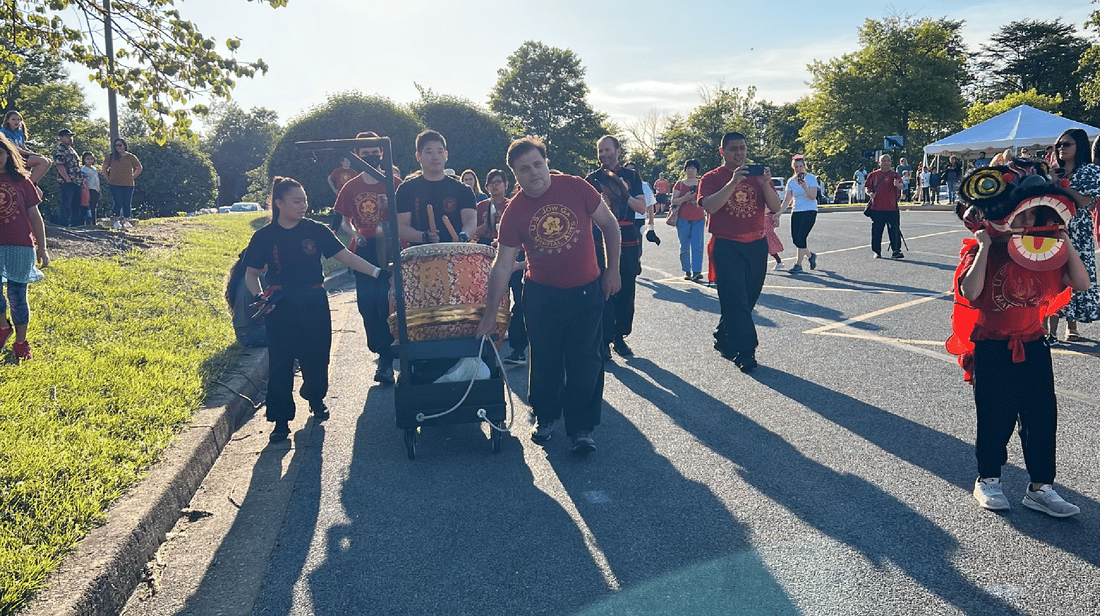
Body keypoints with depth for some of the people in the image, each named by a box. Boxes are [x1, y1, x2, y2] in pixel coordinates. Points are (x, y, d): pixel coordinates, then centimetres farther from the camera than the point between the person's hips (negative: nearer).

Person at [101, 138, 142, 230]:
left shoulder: (131, 157, 6)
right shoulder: (111, 157, 5)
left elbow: (139, 168, 18)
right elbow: (104, 169, 14)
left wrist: (132, 177, 9)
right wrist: (108, 179, 7)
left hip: (128, 185, 2)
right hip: (115, 185, -2)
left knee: (127, 204, 0)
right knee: (118, 203, -9)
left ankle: (125, 221, 11)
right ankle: (115, 221, 2)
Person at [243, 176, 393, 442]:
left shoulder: (316, 230, -1)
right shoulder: (264, 236, -2)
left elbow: (345, 256, -4)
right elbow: (251, 274, 5)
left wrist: (378, 272, -14)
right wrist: (259, 297, -14)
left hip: (315, 303, 1)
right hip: (281, 307, -1)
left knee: (316, 356, 11)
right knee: (280, 362, -3)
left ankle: (316, 399, 38)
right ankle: (281, 419, 6)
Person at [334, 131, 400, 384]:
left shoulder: (394, 184, 2)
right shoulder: (351, 187, 9)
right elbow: (345, 221, 16)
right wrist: (354, 234, -4)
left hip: (390, 252, -3)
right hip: (363, 253, 3)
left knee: (386, 304, -10)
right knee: (367, 306, 4)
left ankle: (386, 362, 0)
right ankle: (381, 352, 22)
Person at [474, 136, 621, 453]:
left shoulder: (575, 187, -10)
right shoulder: (514, 212, -9)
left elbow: (609, 225, 1)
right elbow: (503, 265, -6)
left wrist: (612, 270, 0)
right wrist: (490, 312, -7)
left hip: (586, 290, 0)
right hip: (542, 293, 1)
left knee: (584, 360, 1)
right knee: (545, 359, 9)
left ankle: (581, 427, 12)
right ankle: (545, 417, 31)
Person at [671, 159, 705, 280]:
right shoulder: (680, 184, 8)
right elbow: (674, 201, 2)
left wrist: (708, 217, 13)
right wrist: (685, 198, -15)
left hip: (699, 219, 0)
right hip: (683, 219, 0)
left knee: (697, 246, -12)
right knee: (684, 247, 2)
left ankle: (696, 271, -16)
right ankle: (687, 271, 12)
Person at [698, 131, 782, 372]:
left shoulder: (757, 176, 11)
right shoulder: (712, 178, 0)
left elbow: (776, 207, 2)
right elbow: (709, 206, -18)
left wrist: (765, 184, -15)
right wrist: (733, 182, -26)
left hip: (757, 245, 5)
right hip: (727, 246, -5)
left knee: (748, 298, 10)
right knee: (735, 299, -10)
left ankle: (723, 339, 27)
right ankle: (744, 352, -8)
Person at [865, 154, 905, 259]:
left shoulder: (894, 174, 4)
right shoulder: (873, 175, 10)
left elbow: (901, 186, -11)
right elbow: (868, 188, 17)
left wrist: (898, 185, -35)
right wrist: (870, 193, -5)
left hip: (891, 208, -2)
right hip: (876, 208, 2)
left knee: (894, 230, -4)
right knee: (876, 231, 6)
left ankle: (896, 251, 0)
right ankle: (877, 251, 16)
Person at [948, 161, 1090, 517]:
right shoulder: (981, 251, -10)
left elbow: (1081, 283, 1)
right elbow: (969, 292, -26)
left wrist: (1066, 243, -4)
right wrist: (984, 247, -25)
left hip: (1033, 347, 5)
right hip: (994, 351, -4)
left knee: (1042, 417, 6)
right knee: (996, 419, 7)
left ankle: (1040, 488, 19)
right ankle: (987, 480, 26)